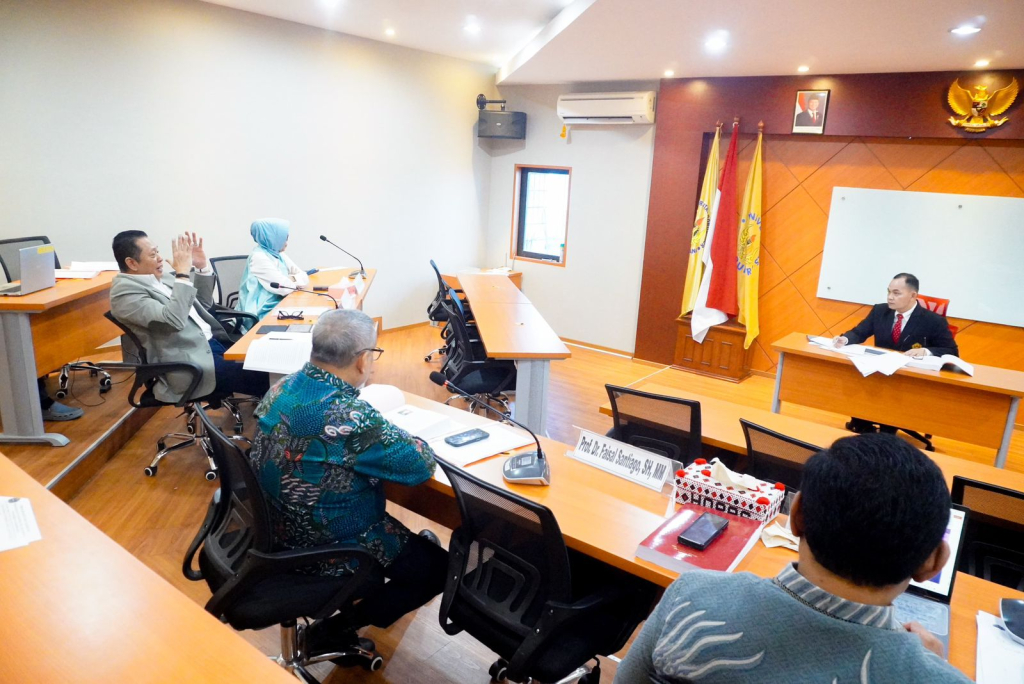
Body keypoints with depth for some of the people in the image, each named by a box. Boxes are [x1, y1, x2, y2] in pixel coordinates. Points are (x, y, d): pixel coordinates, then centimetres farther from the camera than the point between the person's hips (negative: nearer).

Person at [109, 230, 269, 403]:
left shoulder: (160, 278, 14)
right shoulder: (125, 290, -11)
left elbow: (203, 302, 22)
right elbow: (174, 320, -24)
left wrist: (203, 267, 8)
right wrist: (183, 273, -19)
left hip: (212, 341, 9)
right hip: (190, 361, -9)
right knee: (262, 377, -21)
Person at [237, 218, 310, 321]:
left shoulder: (278, 254, 9)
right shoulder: (259, 257, -15)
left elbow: (304, 277, 6)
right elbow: (284, 287, -20)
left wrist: (292, 279, -14)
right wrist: (295, 281, -1)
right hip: (263, 313, -8)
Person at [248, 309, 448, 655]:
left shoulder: (281, 389, -8)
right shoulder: (352, 419, -34)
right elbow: (422, 465, -23)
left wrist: (380, 430, -2)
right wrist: (408, 439, -3)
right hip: (326, 549, -8)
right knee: (440, 568, 9)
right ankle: (336, 629, 12)